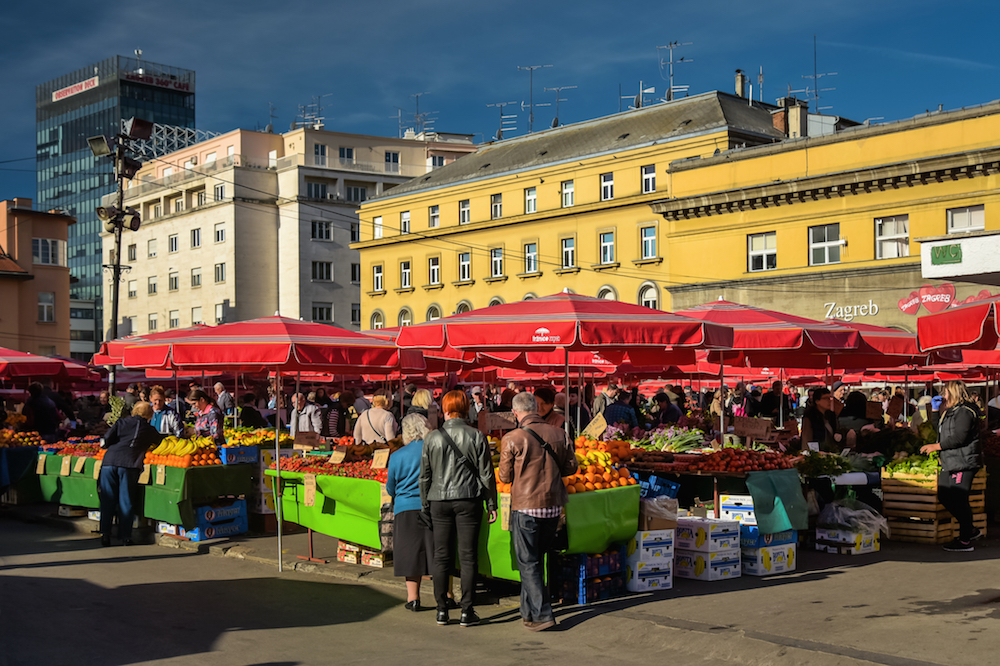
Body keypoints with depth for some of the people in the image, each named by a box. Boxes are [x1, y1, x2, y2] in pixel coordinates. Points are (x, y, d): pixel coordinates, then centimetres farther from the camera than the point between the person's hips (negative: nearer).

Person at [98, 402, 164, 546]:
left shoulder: (122, 422, 14)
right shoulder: (149, 430, 15)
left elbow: (107, 440, 3)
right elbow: (161, 441, 32)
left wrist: (104, 444, 24)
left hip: (110, 461, 1)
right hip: (129, 465, -1)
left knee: (108, 500, 7)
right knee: (126, 501, 6)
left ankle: (105, 534, 7)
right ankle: (125, 537, 7)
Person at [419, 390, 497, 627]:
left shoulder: (432, 438, 0)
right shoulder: (476, 437, -3)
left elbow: (424, 475, 5)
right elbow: (486, 474, -2)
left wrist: (425, 505, 15)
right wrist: (492, 504, 6)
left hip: (439, 500, 1)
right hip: (468, 500, -1)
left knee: (441, 556, 8)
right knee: (468, 557, 3)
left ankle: (442, 610, 11)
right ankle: (467, 612, 4)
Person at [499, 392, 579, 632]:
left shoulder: (512, 439, -11)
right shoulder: (558, 434, -1)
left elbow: (505, 477, -3)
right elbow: (571, 467, 7)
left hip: (526, 506, -5)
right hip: (554, 505, 5)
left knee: (528, 563, 4)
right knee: (536, 559, 19)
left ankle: (542, 614, -3)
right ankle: (528, 610, 28)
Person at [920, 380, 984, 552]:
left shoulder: (965, 412, -14)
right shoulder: (951, 411, 19)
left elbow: (959, 438, -22)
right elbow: (942, 432, 30)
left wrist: (936, 446, -17)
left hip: (963, 463, -11)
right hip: (950, 463, 11)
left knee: (959, 500, -7)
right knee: (944, 497, 12)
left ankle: (965, 541, 1)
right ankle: (971, 530, 24)